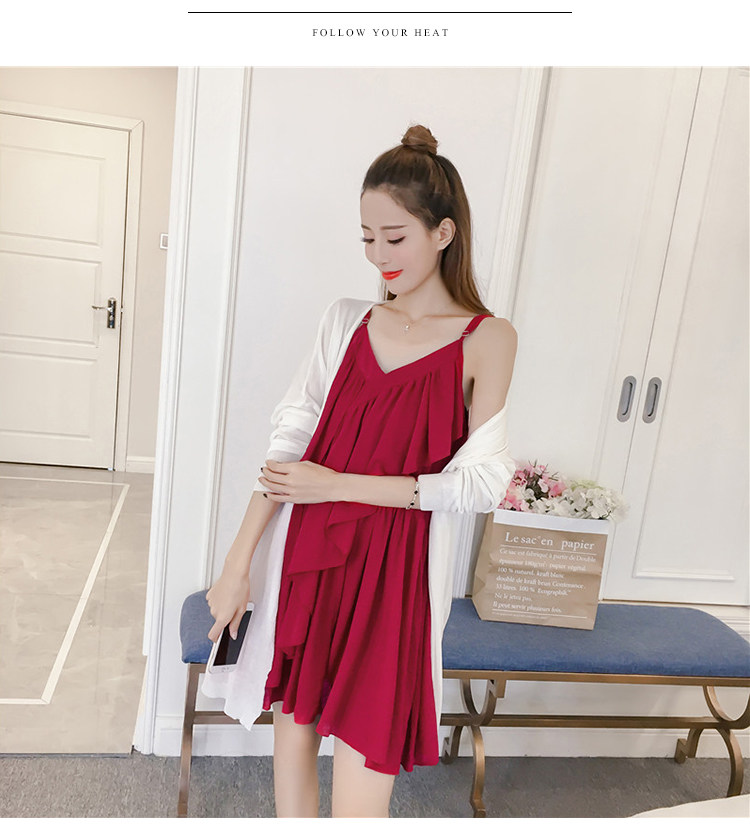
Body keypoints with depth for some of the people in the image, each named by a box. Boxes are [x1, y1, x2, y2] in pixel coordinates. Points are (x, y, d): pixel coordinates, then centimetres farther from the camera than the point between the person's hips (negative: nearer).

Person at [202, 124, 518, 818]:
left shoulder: (487, 339, -5)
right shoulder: (347, 320, 5)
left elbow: (481, 482, -10)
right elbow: (290, 442, 3)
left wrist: (336, 485, -12)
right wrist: (239, 564, -1)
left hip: (392, 577, -3)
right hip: (305, 557, 4)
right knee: (293, 740, 17)